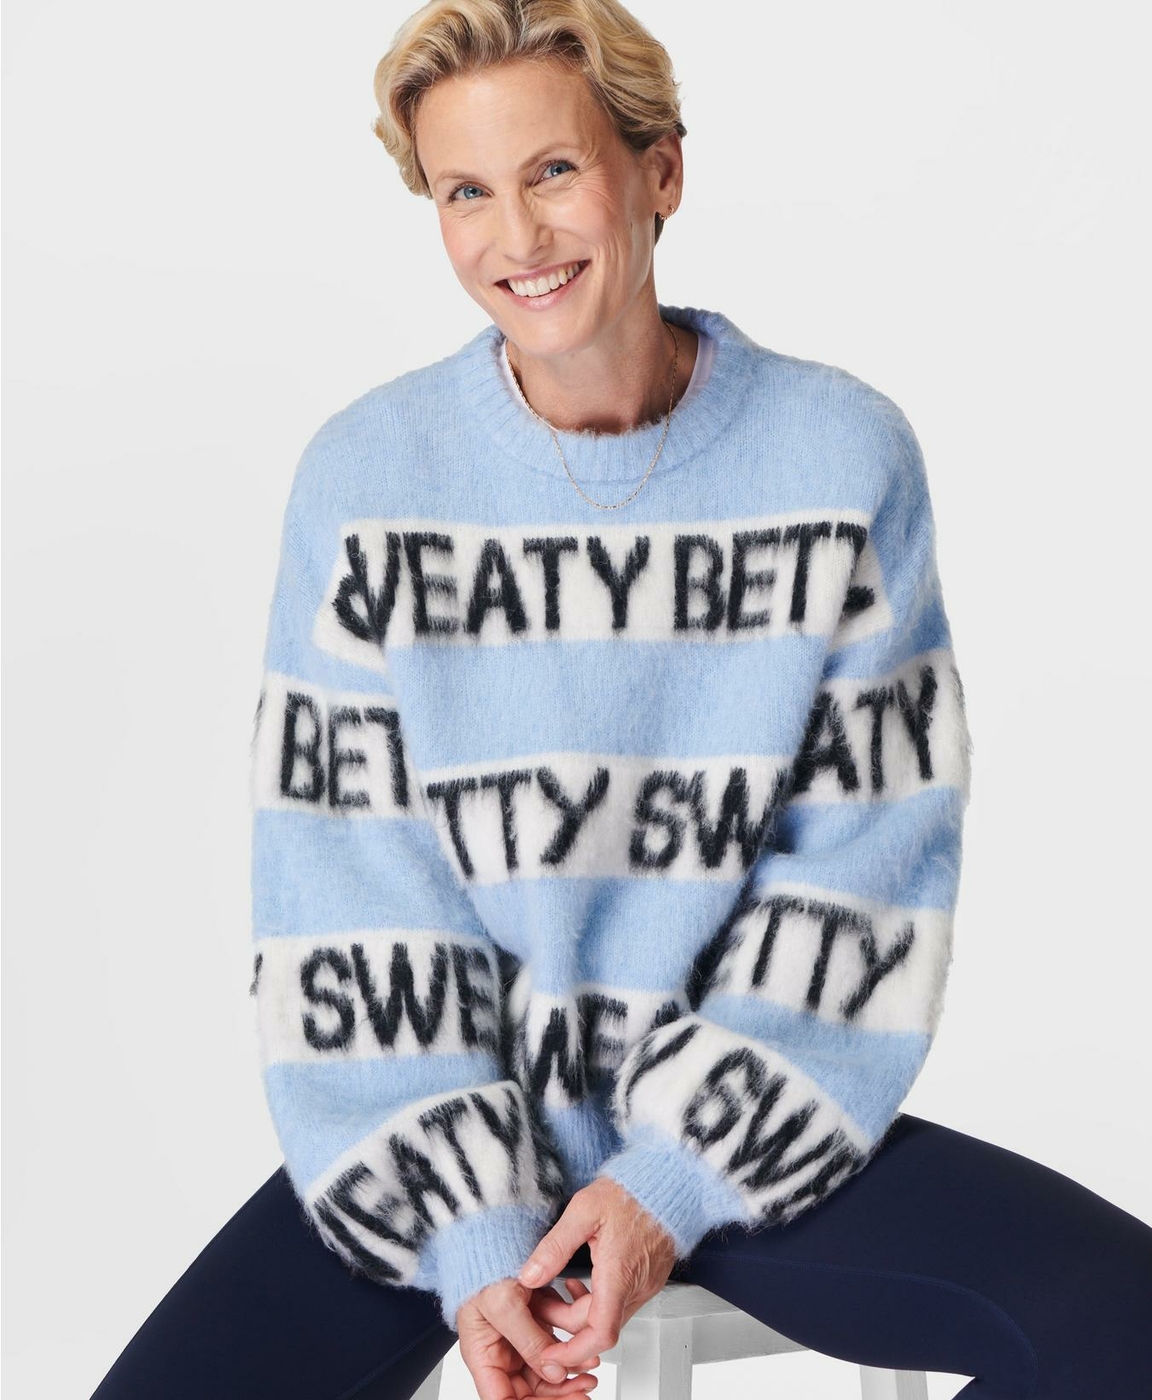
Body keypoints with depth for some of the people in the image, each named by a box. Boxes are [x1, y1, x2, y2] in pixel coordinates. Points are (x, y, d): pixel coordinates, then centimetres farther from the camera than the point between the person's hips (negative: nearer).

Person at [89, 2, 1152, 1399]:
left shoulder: (844, 456, -5)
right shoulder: (367, 476, -6)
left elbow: (868, 859, -4)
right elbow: (346, 895, -6)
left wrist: (681, 1182, -10)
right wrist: (467, 1226, -13)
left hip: (750, 1129, 1)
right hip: (432, 1144, 0)